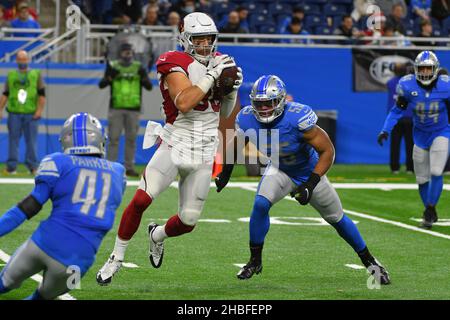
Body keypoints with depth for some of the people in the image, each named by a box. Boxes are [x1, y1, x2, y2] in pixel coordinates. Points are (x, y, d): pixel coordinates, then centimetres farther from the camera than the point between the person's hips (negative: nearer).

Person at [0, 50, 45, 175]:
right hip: (14, 113, 1)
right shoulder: (11, 75, 14)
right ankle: (11, 166, 1)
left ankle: (32, 166, 2)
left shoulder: (36, 74, 9)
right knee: (13, 139, -1)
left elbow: (42, 94, 4)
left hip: (31, 114, -1)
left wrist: (40, 110, -6)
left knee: (31, 140, -2)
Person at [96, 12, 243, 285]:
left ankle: (158, 235, 41)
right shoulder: (176, 64, -10)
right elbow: (183, 103, -26)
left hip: (204, 154, 5)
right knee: (140, 201, -17)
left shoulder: (219, 62, 9)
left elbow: (225, 113, 16)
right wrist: (211, 76, -25)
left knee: (188, 221, 6)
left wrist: (232, 89, -3)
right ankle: (116, 258, 1)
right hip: (174, 146, -5)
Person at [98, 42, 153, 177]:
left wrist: (143, 77, -16)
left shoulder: (139, 67, 7)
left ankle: (129, 167, 11)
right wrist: (110, 76, -16)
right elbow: (101, 85, 2)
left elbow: (149, 87, 3)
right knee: (113, 138, -3)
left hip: (133, 109, 1)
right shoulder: (113, 66, 6)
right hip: (116, 108, -1)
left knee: (131, 139, 5)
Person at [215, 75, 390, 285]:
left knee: (337, 218, 10)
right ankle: (255, 261, -5)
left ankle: (369, 261, 32)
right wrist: (225, 173, 6)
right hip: (280, 170, 2)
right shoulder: (247, 120, -24)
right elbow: (235, 146, 1)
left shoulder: (297, 118, -38)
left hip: (308, 172, -2)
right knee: (261, 204, -24)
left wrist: (311, 184, -36)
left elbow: (328, 151, -30)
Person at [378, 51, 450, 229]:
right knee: (422, 178, 7)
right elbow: (397, 111, -4)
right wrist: (386, 130, -12)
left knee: (436, 172, -17)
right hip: (420, 134, 2)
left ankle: (430, 210, -1)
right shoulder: (407, 86, -15)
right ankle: (431, 214, 25)